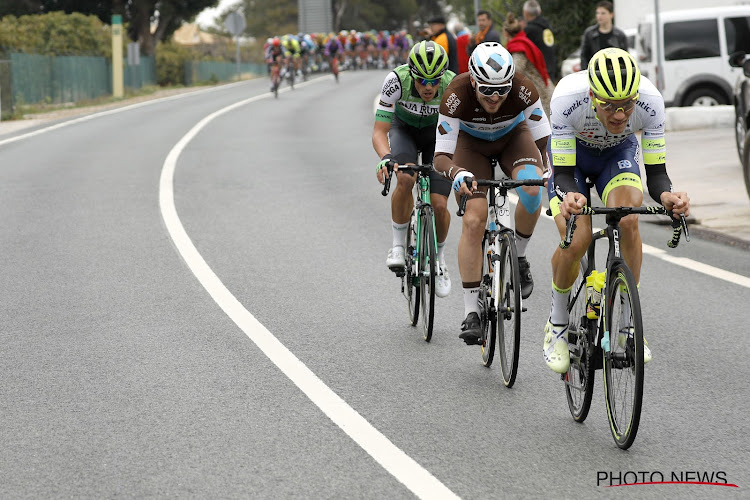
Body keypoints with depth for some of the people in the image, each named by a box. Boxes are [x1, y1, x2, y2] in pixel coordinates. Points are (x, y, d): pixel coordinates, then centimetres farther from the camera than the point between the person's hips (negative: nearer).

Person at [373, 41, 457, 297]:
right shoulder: (397, 80, -34)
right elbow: (379, 130, -31)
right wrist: (385, 158, -51)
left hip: (437, 133, 1)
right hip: (403, 129, 0)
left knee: (439, 205, -13)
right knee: (405, 179, -32)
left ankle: (439, 258, 16)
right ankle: (398, 245, -12)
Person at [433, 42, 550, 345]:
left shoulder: (523, 89, -33)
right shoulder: (457, 95, -35)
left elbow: (543, 137, -19)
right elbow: (441, 156, -33)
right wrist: (457, 173, -53)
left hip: (513, 137, 1)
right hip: (471, 143, -1)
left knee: (531, 189, -32)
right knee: (473, 220, -18)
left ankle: (519, 256, -4)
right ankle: (471, 313, -11)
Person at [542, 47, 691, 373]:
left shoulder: (650, 100, -34)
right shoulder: (567, 98, -39)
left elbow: (656, 173, -27)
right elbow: (563, 174, -33)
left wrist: (666, 196, -49)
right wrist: (568, 197, -55)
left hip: (619, 152, 1)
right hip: (571, 152, -1)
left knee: (628, 221, -27)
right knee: (575, 242, -20)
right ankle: (557, 325, 6)